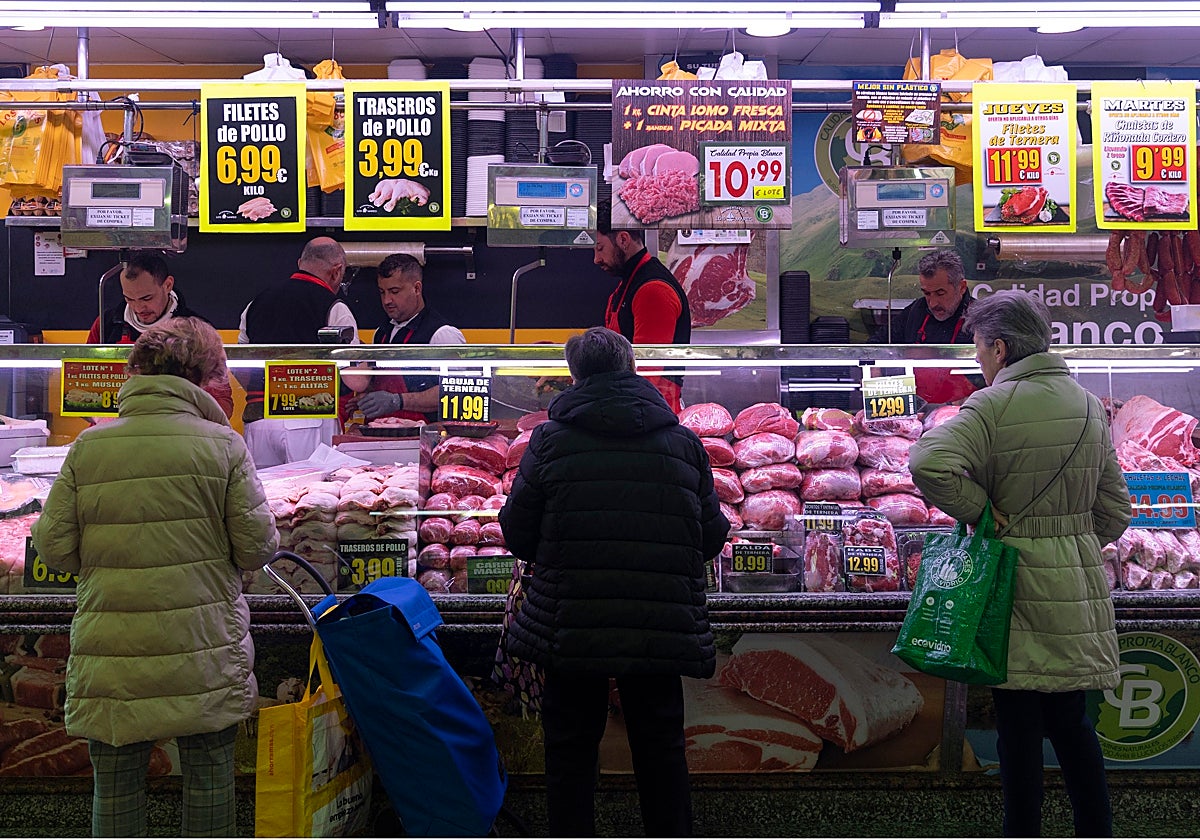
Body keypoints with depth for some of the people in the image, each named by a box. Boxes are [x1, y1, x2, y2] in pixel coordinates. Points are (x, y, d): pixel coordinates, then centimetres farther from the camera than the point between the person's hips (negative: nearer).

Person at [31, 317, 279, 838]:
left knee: (115, 783, 16)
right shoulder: (223, 445, -7)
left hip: (110, 656, 2)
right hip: (202, 648, -2)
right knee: (209, 775, 13)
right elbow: (256, 546, -7)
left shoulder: (88, 447, -1)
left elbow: (54, 548, -1)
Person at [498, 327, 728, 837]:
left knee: (571, 748, 14)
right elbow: (713, 537, 3)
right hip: (661, 629, 2)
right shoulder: (684, 442, 0)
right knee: (660, 747, 16)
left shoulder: (550, 440, -5)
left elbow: (517, 532, -2)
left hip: (571, 627, -1)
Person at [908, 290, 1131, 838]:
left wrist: (981, 511, -15)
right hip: (1079, 581, 6)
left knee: (1018, 725, 5)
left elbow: (929, 463, -29)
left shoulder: (992, 406, -13)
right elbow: (1114, 510, 11)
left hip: (1019, 581, -6)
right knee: (1071, 722, 18)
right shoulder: (1088, 405, 7)